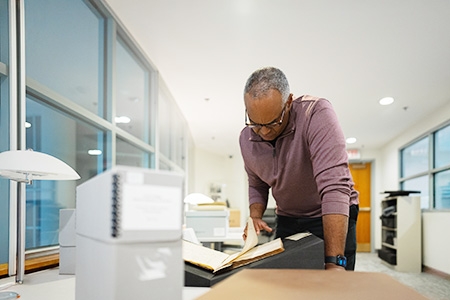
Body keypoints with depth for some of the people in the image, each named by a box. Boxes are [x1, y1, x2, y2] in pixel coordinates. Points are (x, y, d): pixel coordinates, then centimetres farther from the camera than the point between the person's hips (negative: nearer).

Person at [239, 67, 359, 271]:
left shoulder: (316, 113, -25)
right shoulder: (246, 138, -7)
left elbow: (334, 186, -33)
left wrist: (334, 261, -38)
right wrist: (255, 217, -11)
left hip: (334, 220, -4)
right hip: (287, 221, 4)